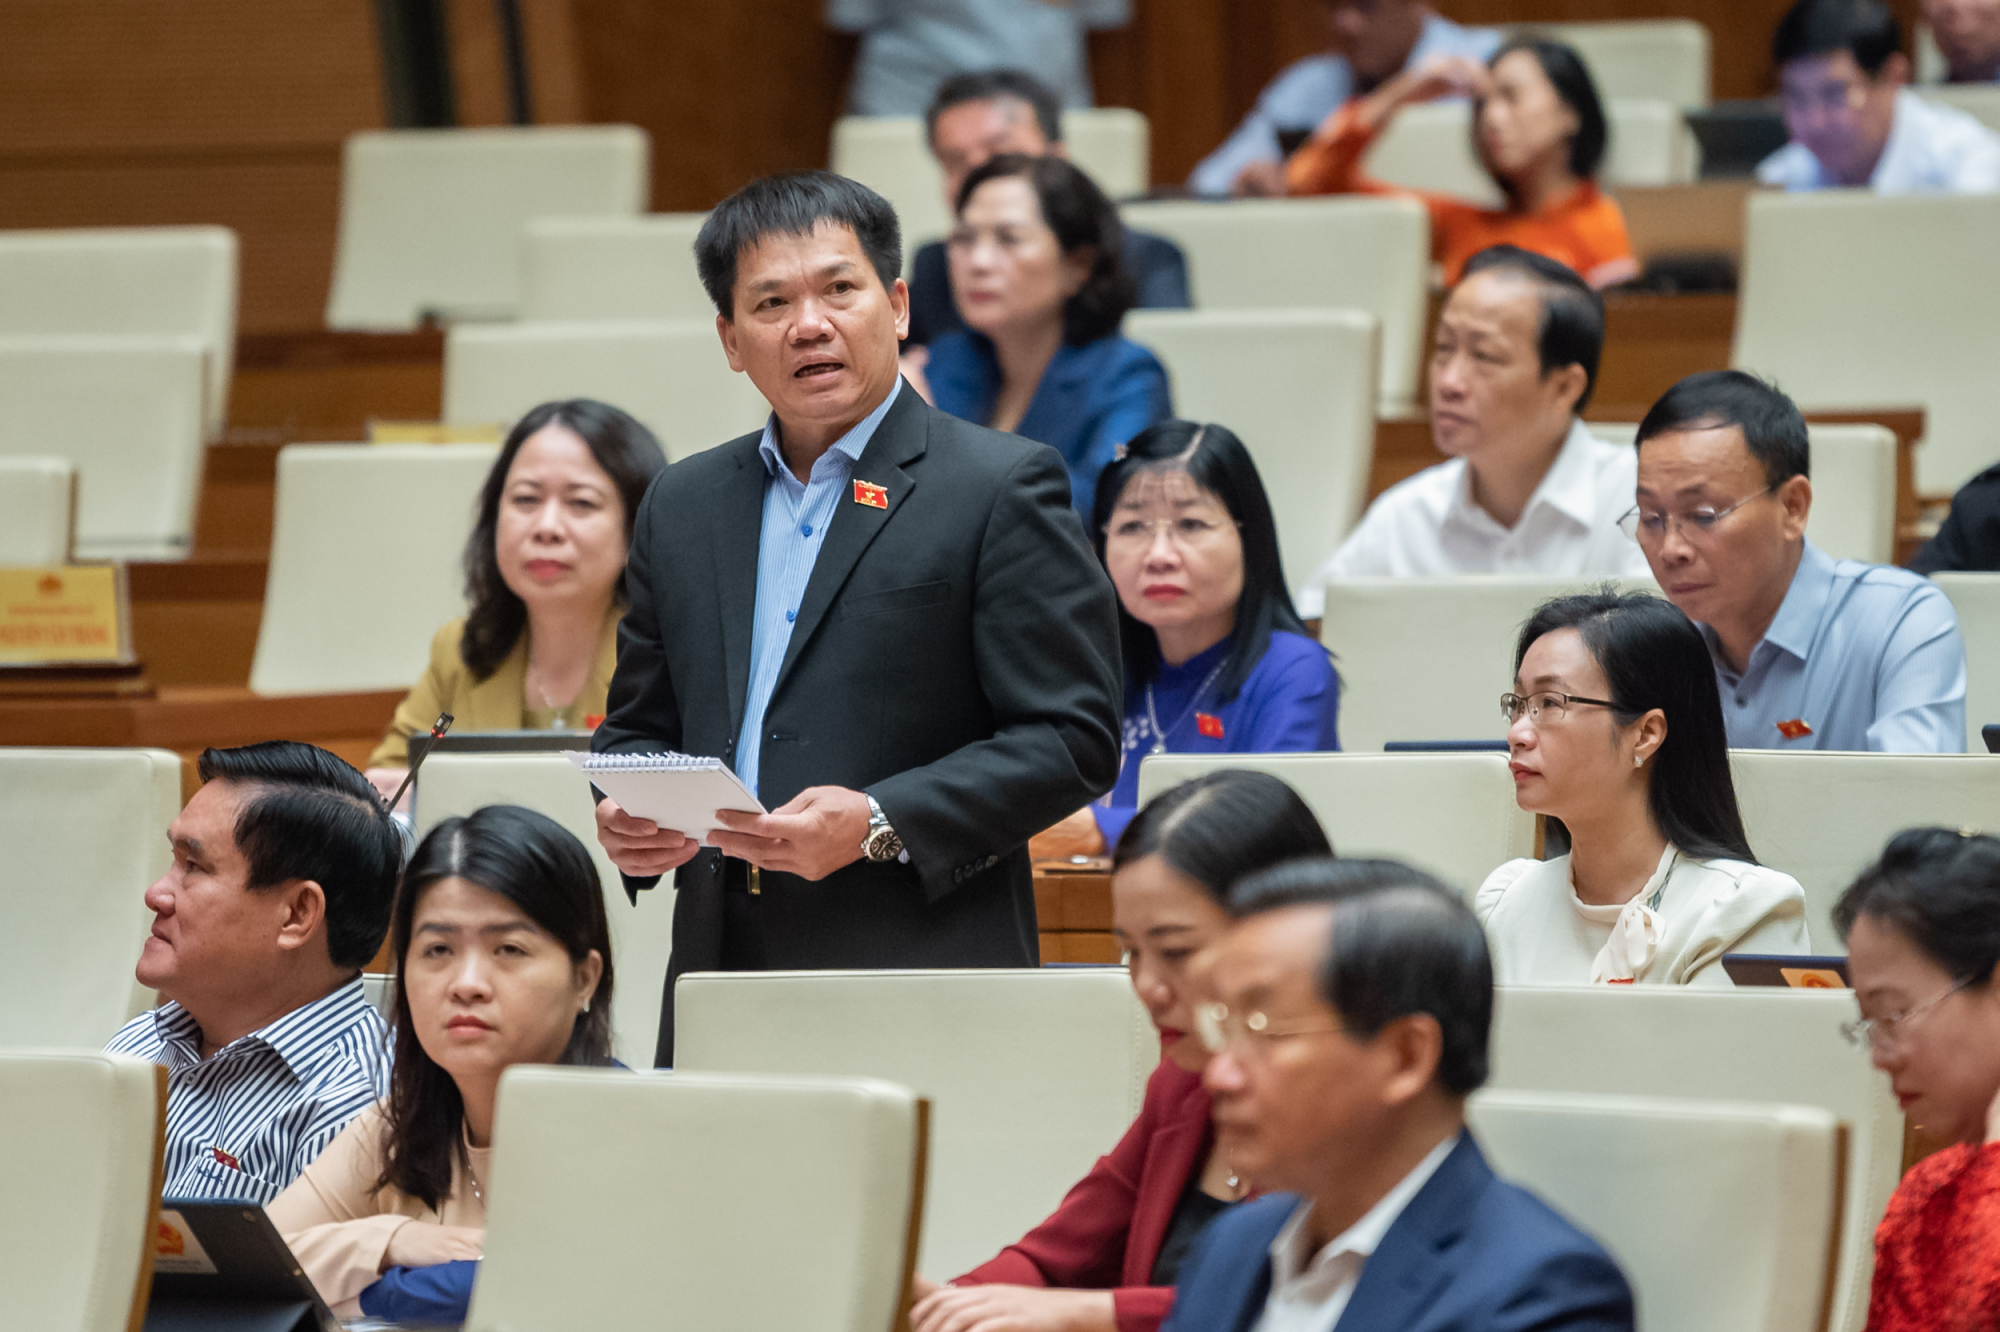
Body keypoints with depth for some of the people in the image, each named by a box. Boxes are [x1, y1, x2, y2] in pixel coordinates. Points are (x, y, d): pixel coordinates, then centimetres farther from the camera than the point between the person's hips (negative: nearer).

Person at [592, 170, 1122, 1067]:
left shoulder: (1003, 489, 1)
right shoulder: (683, 507, 18)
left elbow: (1074, 739, -5)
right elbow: (640, 725, 24)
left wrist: (881, 825, -15)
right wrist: (626, 822, 1)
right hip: (719, 981, 5)